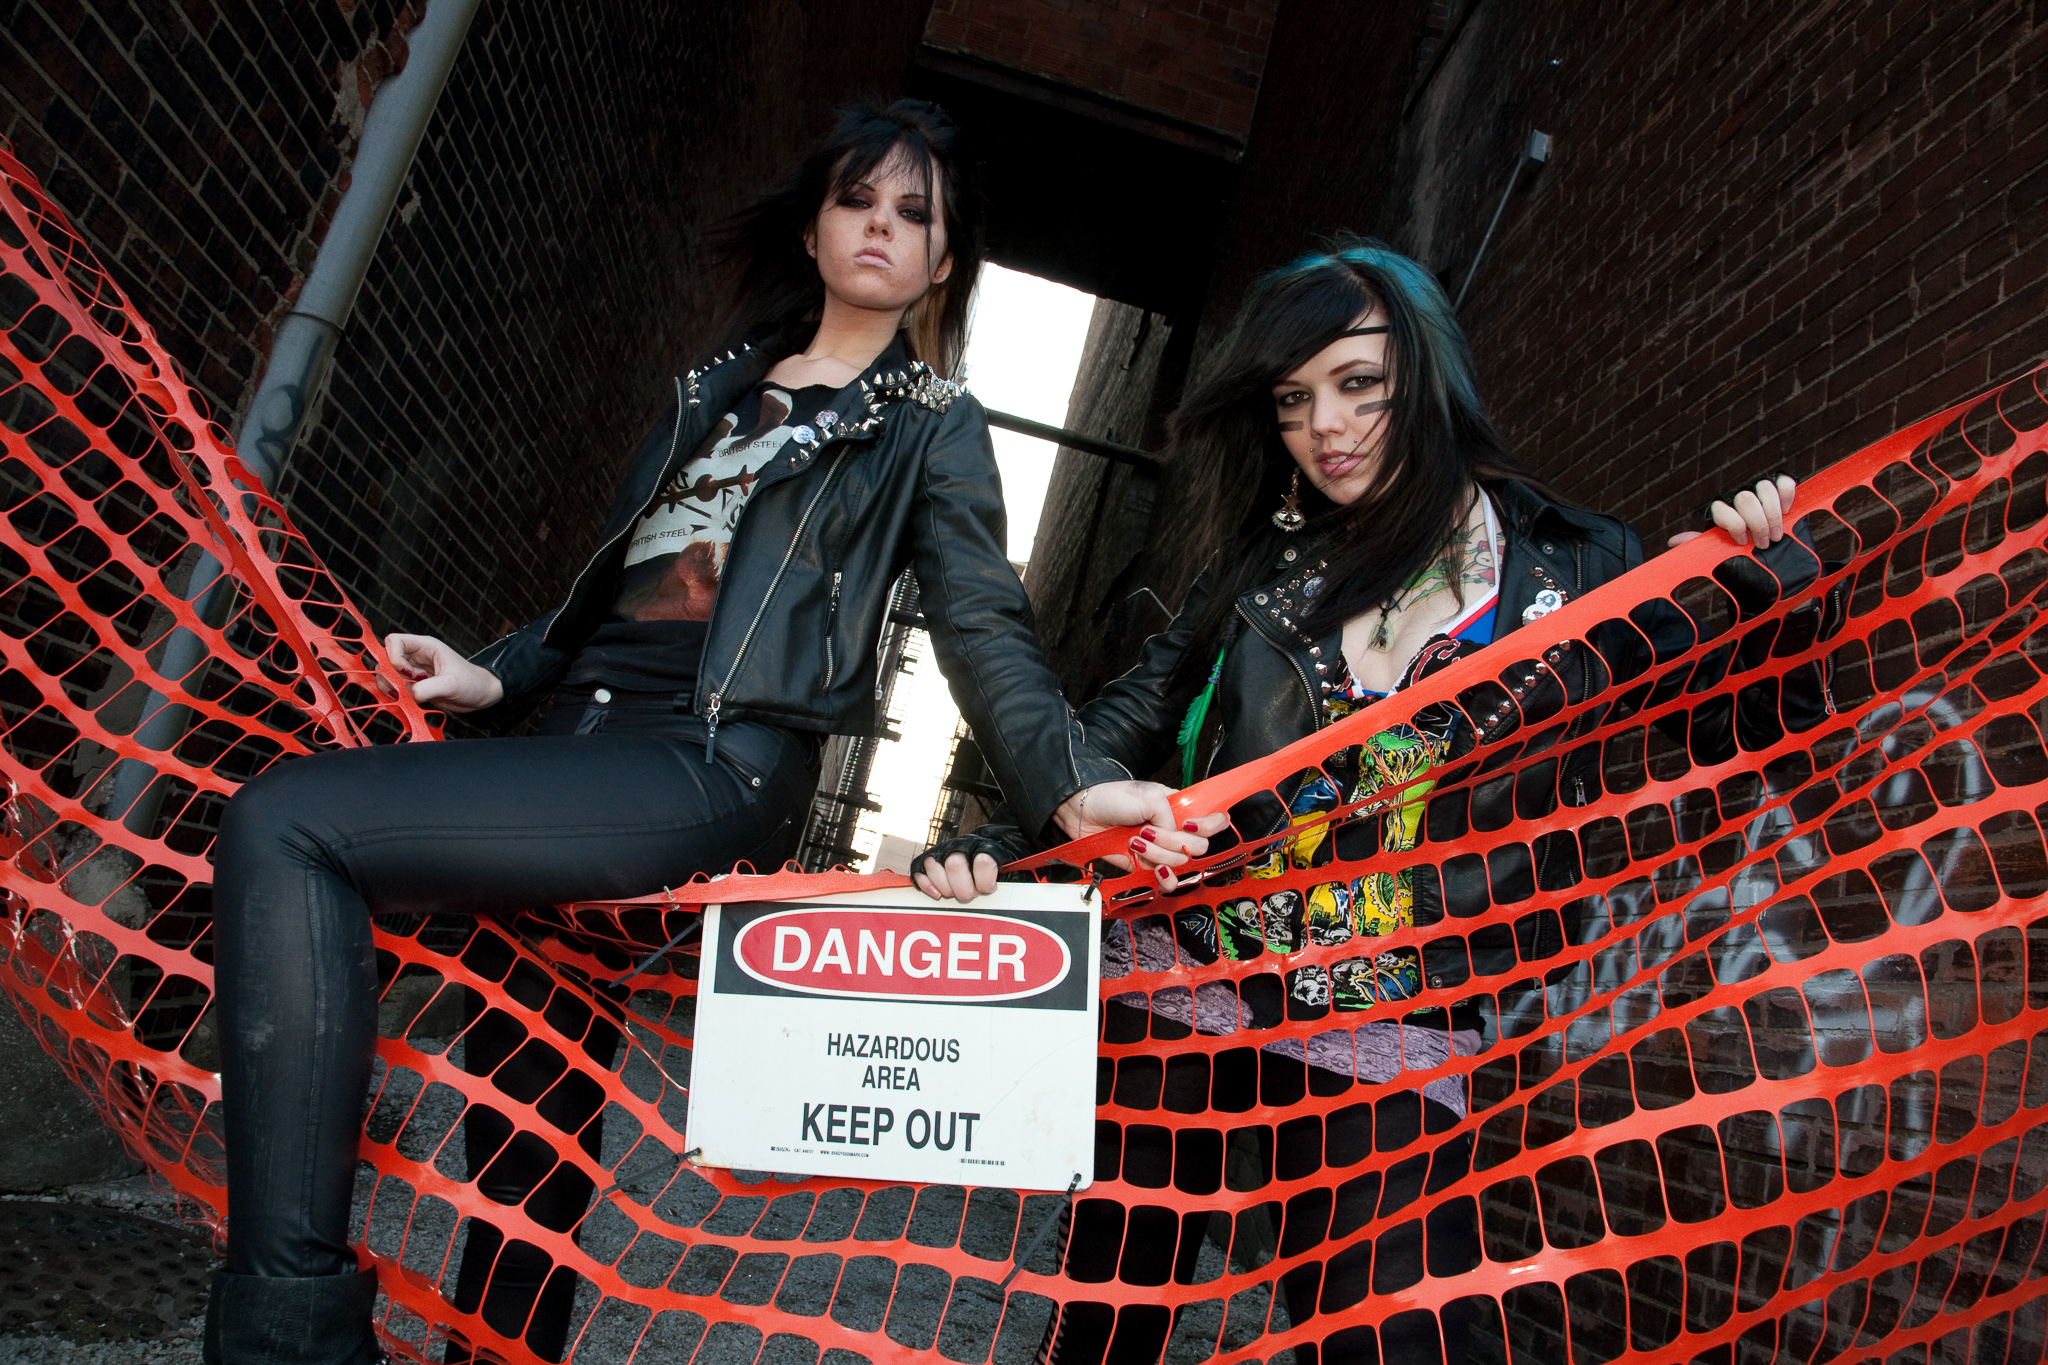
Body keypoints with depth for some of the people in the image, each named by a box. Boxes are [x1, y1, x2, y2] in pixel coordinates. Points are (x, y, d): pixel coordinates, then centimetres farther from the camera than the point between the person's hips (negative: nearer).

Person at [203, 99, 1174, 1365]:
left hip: (710, 774, -7)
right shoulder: (722, 387, 27)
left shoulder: (931, 430, 10)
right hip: (579, 754, 7)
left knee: (286, 827, -21)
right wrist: (501, 675, 13)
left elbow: (982, 623, -4)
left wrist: (1071, 784, -21)